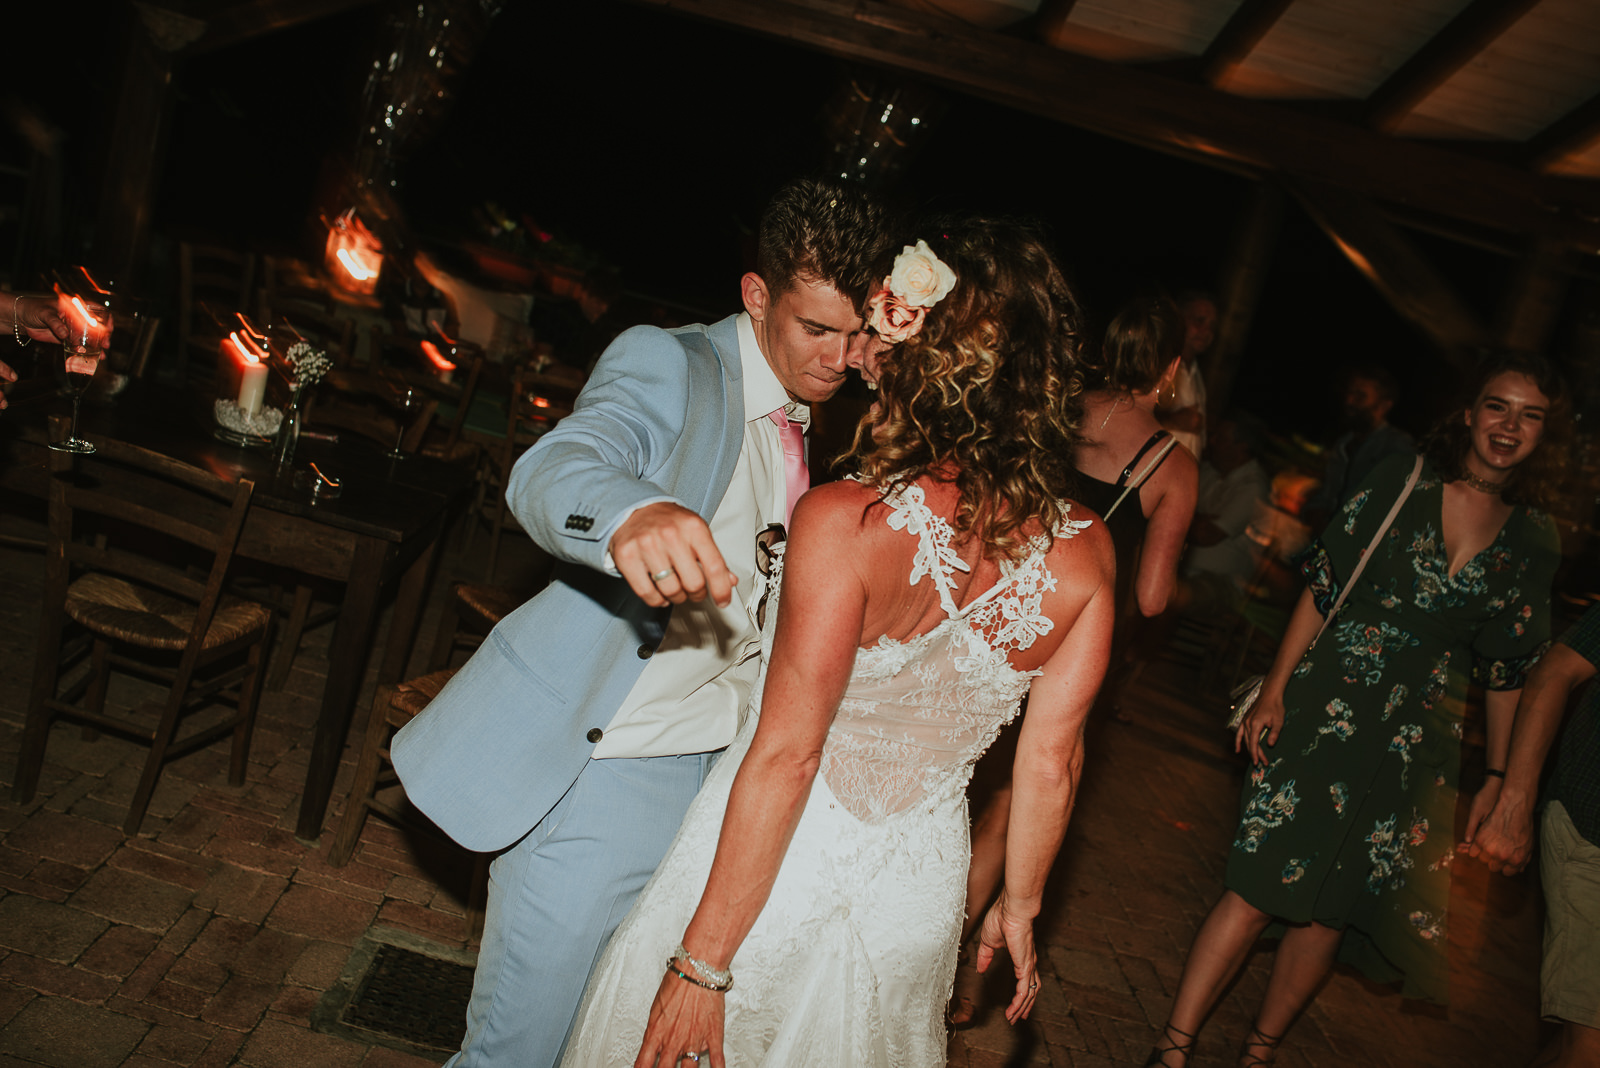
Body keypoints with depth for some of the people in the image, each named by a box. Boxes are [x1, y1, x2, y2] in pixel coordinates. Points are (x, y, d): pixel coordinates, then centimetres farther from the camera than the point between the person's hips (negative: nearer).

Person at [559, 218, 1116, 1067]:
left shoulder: (846, 520, -26)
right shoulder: (1083, 553, -11)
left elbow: (785, 754, -25)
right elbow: (1052, 759, -2)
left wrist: (702, 960, -15)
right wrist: (1019, 904, 14)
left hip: (777, 874, -4)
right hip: (916, 898, 5)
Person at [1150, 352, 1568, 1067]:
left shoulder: (1534, 543, 6)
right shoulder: (1400, 483, -2)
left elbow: (1507, 671, 11)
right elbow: (1321, 588, -3)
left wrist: (1498, 777, 10)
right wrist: (1274, 690, -9)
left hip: (1416, 741, 3)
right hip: (1327, 707, -3)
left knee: (1331, 906, 8)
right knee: (1260, 884, -7)